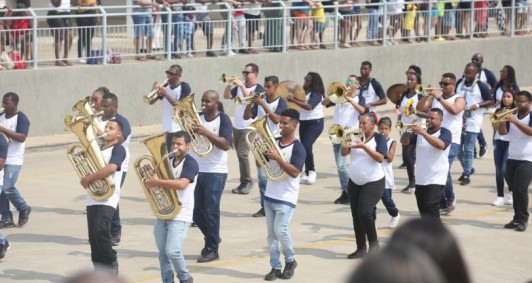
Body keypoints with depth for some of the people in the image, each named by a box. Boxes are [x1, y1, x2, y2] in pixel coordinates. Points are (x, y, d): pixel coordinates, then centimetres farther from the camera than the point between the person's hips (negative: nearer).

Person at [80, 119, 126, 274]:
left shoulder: (118, 149, -4)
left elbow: (111, 168, -21)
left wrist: (88, 179, -15)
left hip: (107, 199, -8)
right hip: (92, 198, 8)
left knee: (100, 230, -24)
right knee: (93, 236, 5)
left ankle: (111, 263, -6)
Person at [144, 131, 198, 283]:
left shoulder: (191, 163, -10)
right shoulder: (167, 161, 12)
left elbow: (181, 184, -25)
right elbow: (157, 177, 19)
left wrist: (157, 182, -23)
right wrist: (151, 179, -5)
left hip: (180, 214, -7)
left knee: (172, 251, -14)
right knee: (163, 252, 6)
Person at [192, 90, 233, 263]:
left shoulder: (223, 119, -7)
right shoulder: (197, 117, 9)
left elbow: (226, 145, -18)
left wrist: (206, 133, -26)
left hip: (215, 172, -6)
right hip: (196, 170, 6)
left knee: (211, 211, -5)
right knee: (196, 211, 10)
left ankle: (212, 250, 2)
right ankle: (212, 238, 31)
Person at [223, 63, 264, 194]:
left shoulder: (259, 88, -5)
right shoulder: (239, 87, 12)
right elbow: (227, 96, 4)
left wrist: (242, 85, -24)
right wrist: (229, 84, -10)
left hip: (249, 127, -7)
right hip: (237, 126, 7)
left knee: (242, 153, -17)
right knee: (240, 154, 8)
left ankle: (247, 181, -5)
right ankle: (244, 182, 13)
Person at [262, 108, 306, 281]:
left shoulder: (297, 148, -12)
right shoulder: (274, 142, 8)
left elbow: (294, 172, -21)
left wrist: (278, 158, -26)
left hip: (286, 198, -6)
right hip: (269, 196, 6)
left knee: (280, 230, -13)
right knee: (271, 234, 6)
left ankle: (290, 261, 9)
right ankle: (275, 267, 13)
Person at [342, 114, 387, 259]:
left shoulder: (379, 138, -5)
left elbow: (380, 158, -18)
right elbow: (344, 153, -1)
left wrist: (364, 146, -25)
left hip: (373, 183, -5)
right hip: (354, 182, 5)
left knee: (364, 212, -18)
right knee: (356, 216, 5)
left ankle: (373, 242, 1)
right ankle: (361, 248, 12)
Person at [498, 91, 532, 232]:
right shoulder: (512, 116, 11)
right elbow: (502, 132, 0)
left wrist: (515, 121, -30)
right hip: (512, 159, 5)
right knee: (514, 189, 7)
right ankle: (517, 218, 14)